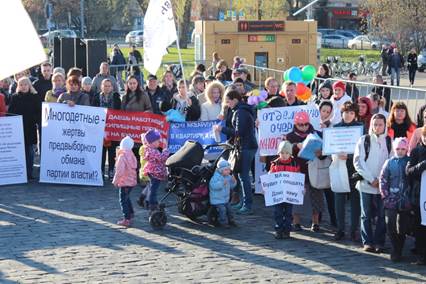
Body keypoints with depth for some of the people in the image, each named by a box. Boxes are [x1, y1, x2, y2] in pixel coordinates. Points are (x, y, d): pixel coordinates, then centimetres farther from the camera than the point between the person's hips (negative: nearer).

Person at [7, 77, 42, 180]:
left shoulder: (35, 97, 3)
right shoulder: (14, 97, 6)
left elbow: (39, 113, 2)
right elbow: (10, 113, 6)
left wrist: (39, 124, -7)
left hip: (30, 129, -1)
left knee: (29, 151, 3)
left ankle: (29, 173, 9)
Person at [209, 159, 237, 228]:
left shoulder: (228, 177, 5)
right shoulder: (216, 177, -20)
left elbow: (231, 186, 13)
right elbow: (213, 185, -33)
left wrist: (233, 181, -9)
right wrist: (222, 183, -41)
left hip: (225, 199, 8)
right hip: (217, 199, -8)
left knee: (229, 209, 13)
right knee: (222, 210, -18)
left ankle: (230, 220, 30)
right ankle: (223, 222, -9)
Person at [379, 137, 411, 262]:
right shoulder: (389, 163, 4)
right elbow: (383, 180, 4)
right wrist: (385, 196, -4)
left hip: (405, 201, 0)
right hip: (391, 200, 0)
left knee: (403, 228, 5)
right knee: (390, 225, -8)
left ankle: (397, 251, 17)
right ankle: (396, 251, 1)